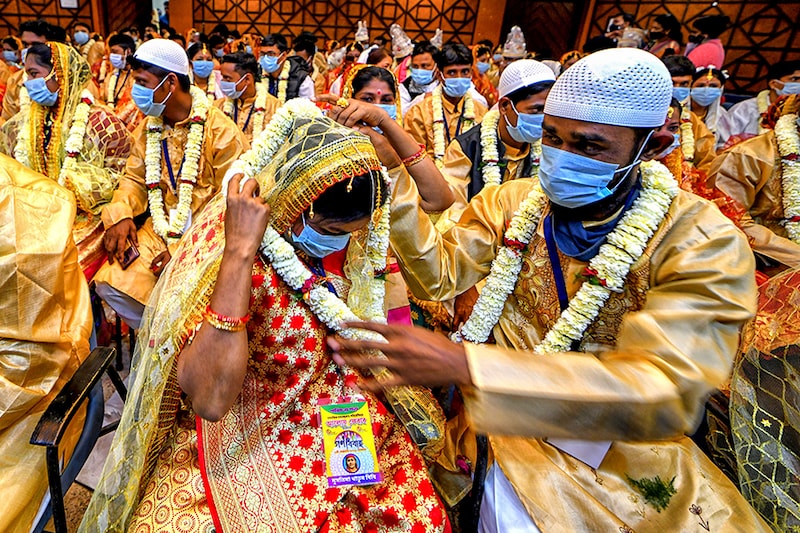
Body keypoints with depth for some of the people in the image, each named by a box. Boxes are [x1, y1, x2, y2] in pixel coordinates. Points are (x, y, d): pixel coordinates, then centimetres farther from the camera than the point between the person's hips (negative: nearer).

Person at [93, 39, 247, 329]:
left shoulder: (220, 131, -13)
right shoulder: (149, 127, 10)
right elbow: (134, 178, 14)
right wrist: (120, 214, -8)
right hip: (159, 230, 7)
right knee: (110, 284, -8)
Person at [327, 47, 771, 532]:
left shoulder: (703, 241, -16)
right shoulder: (511, 202, -2)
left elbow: (664, 392, -28)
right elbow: (438, 277, -7)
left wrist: (460, 364, -38)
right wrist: (391, 174, -20)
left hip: (625, 447, 0)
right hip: (508, 417, 1)